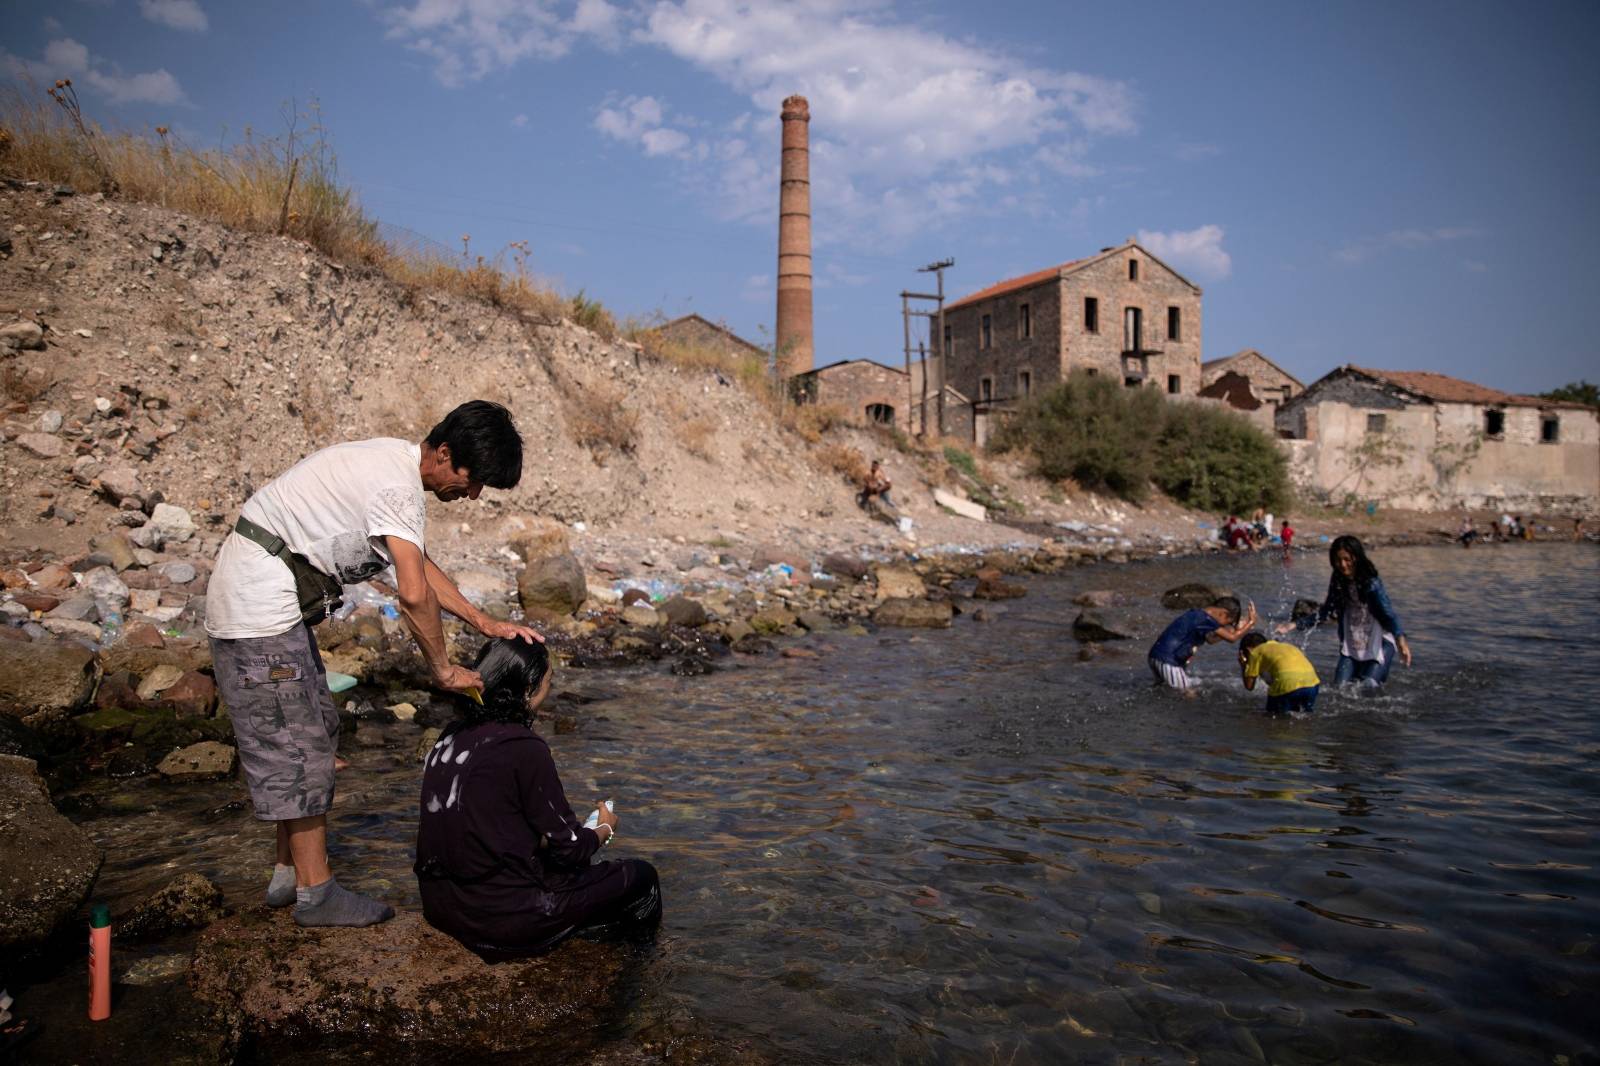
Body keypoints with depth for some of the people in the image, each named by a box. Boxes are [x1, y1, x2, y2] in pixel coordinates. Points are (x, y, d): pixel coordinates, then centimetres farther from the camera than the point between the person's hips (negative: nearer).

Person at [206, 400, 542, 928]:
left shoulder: (393, 465, 10)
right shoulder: (397, 482, -22)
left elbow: (421, 564, 17)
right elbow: (413, 593, -28)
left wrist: (484, 622, 9)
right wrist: (443, 670, -15)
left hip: (274, 602, 11)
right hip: (259, 603, -11)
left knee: (315, 733, 14)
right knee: (295, 745, -4)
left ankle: (289, 873, 24)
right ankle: (316, 893, 6)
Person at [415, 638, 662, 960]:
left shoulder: (451, 736, 3)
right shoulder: (524, 749, -20)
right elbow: (569, 849, -12)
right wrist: (605, 830, 9)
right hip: (501, 918, -8)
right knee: (640, 876, 6)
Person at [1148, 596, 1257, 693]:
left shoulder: (1197, 613, 11)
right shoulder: (1206, 620, -18)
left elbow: (1210, 639, 23)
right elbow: (1232, 638, -13)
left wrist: (1233, 628, 19)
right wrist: (1251, 622, -1)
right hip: (1168, 661, -10)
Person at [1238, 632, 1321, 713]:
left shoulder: (1256, 652, 17)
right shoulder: (1287, 646, 34)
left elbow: (1249, 686, 15)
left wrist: (1243, 666, 31)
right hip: (1312, 683, 5)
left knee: (1273, 712, 21)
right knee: (1308, 710, 31)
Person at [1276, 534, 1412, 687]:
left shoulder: (1371, 583, -19)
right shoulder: (1338, 583, -1)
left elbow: (1389, 613, -28)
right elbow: (1325, 612, 7)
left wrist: (1401, 640, -44)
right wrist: (1294, 625, 0)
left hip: (1379, 642, -5)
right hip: (1351, 644, 5)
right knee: (1339, 687, -2)